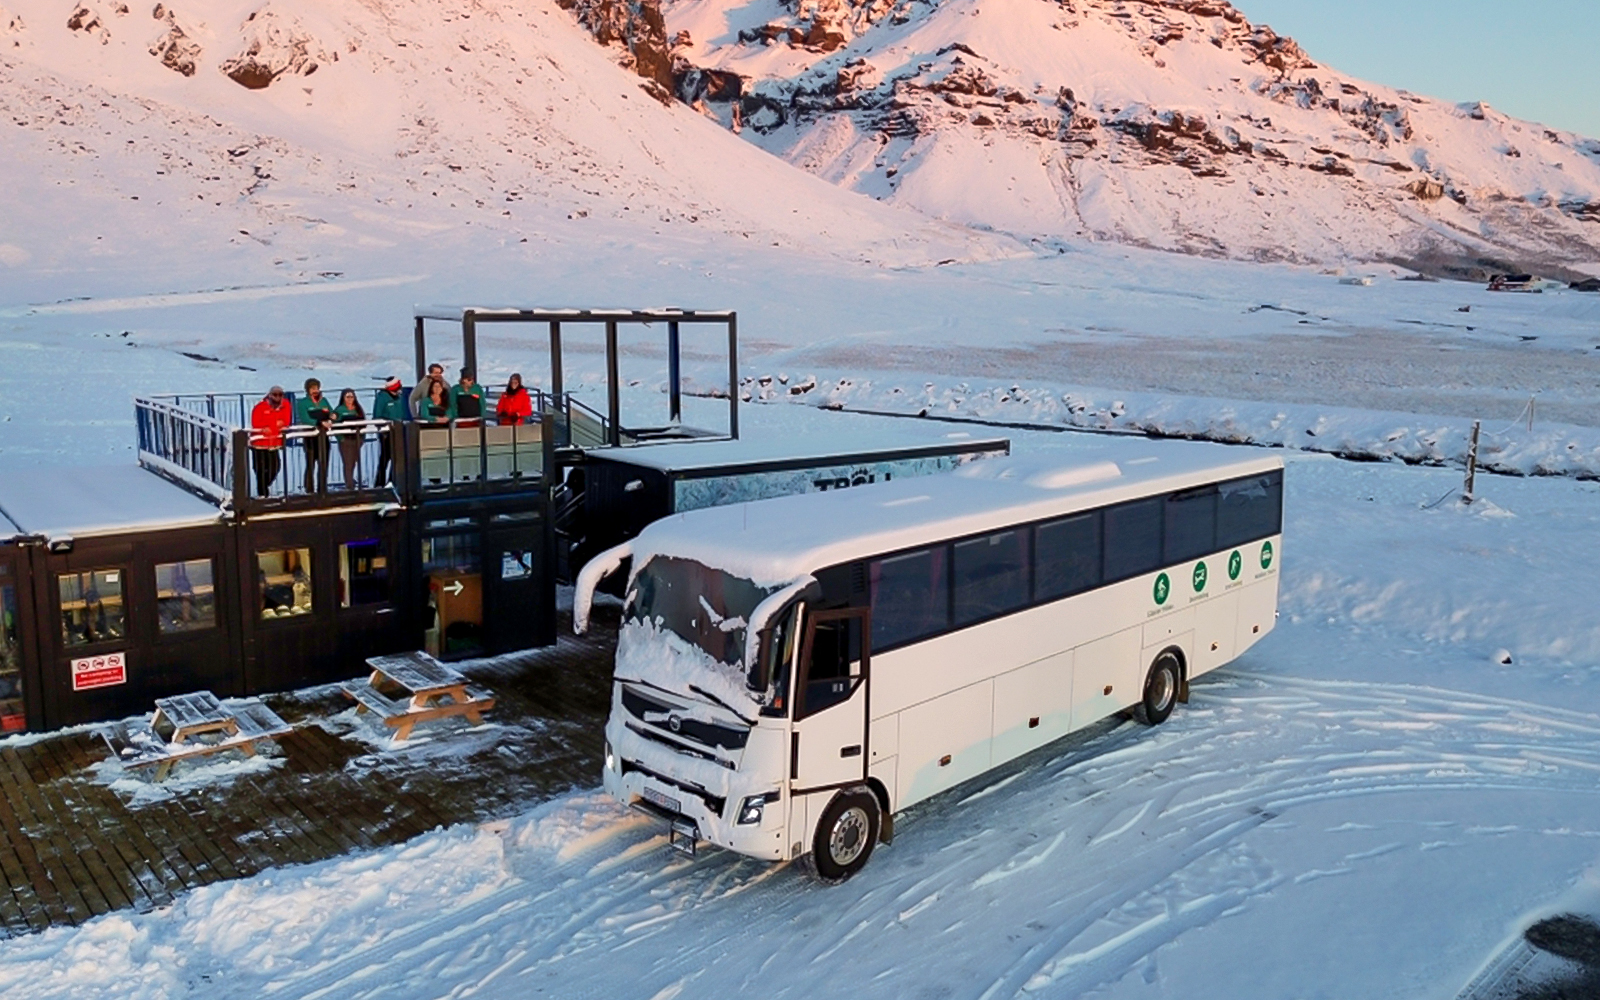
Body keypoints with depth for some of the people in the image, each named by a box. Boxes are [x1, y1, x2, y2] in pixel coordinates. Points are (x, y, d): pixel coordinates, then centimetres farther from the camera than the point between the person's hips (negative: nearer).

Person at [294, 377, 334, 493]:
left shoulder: (324, 401, 16)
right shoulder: (302, 402, -1)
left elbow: (332, 414, 14)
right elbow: (305, 419, -14)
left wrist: (332, 417, -11)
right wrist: (321, 423, -24)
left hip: (323, 436, 5)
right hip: (310, 437, -5)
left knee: (324, 464, 5)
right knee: (311, 464, -3)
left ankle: (323, 490, 10)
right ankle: (309, 491, 2)